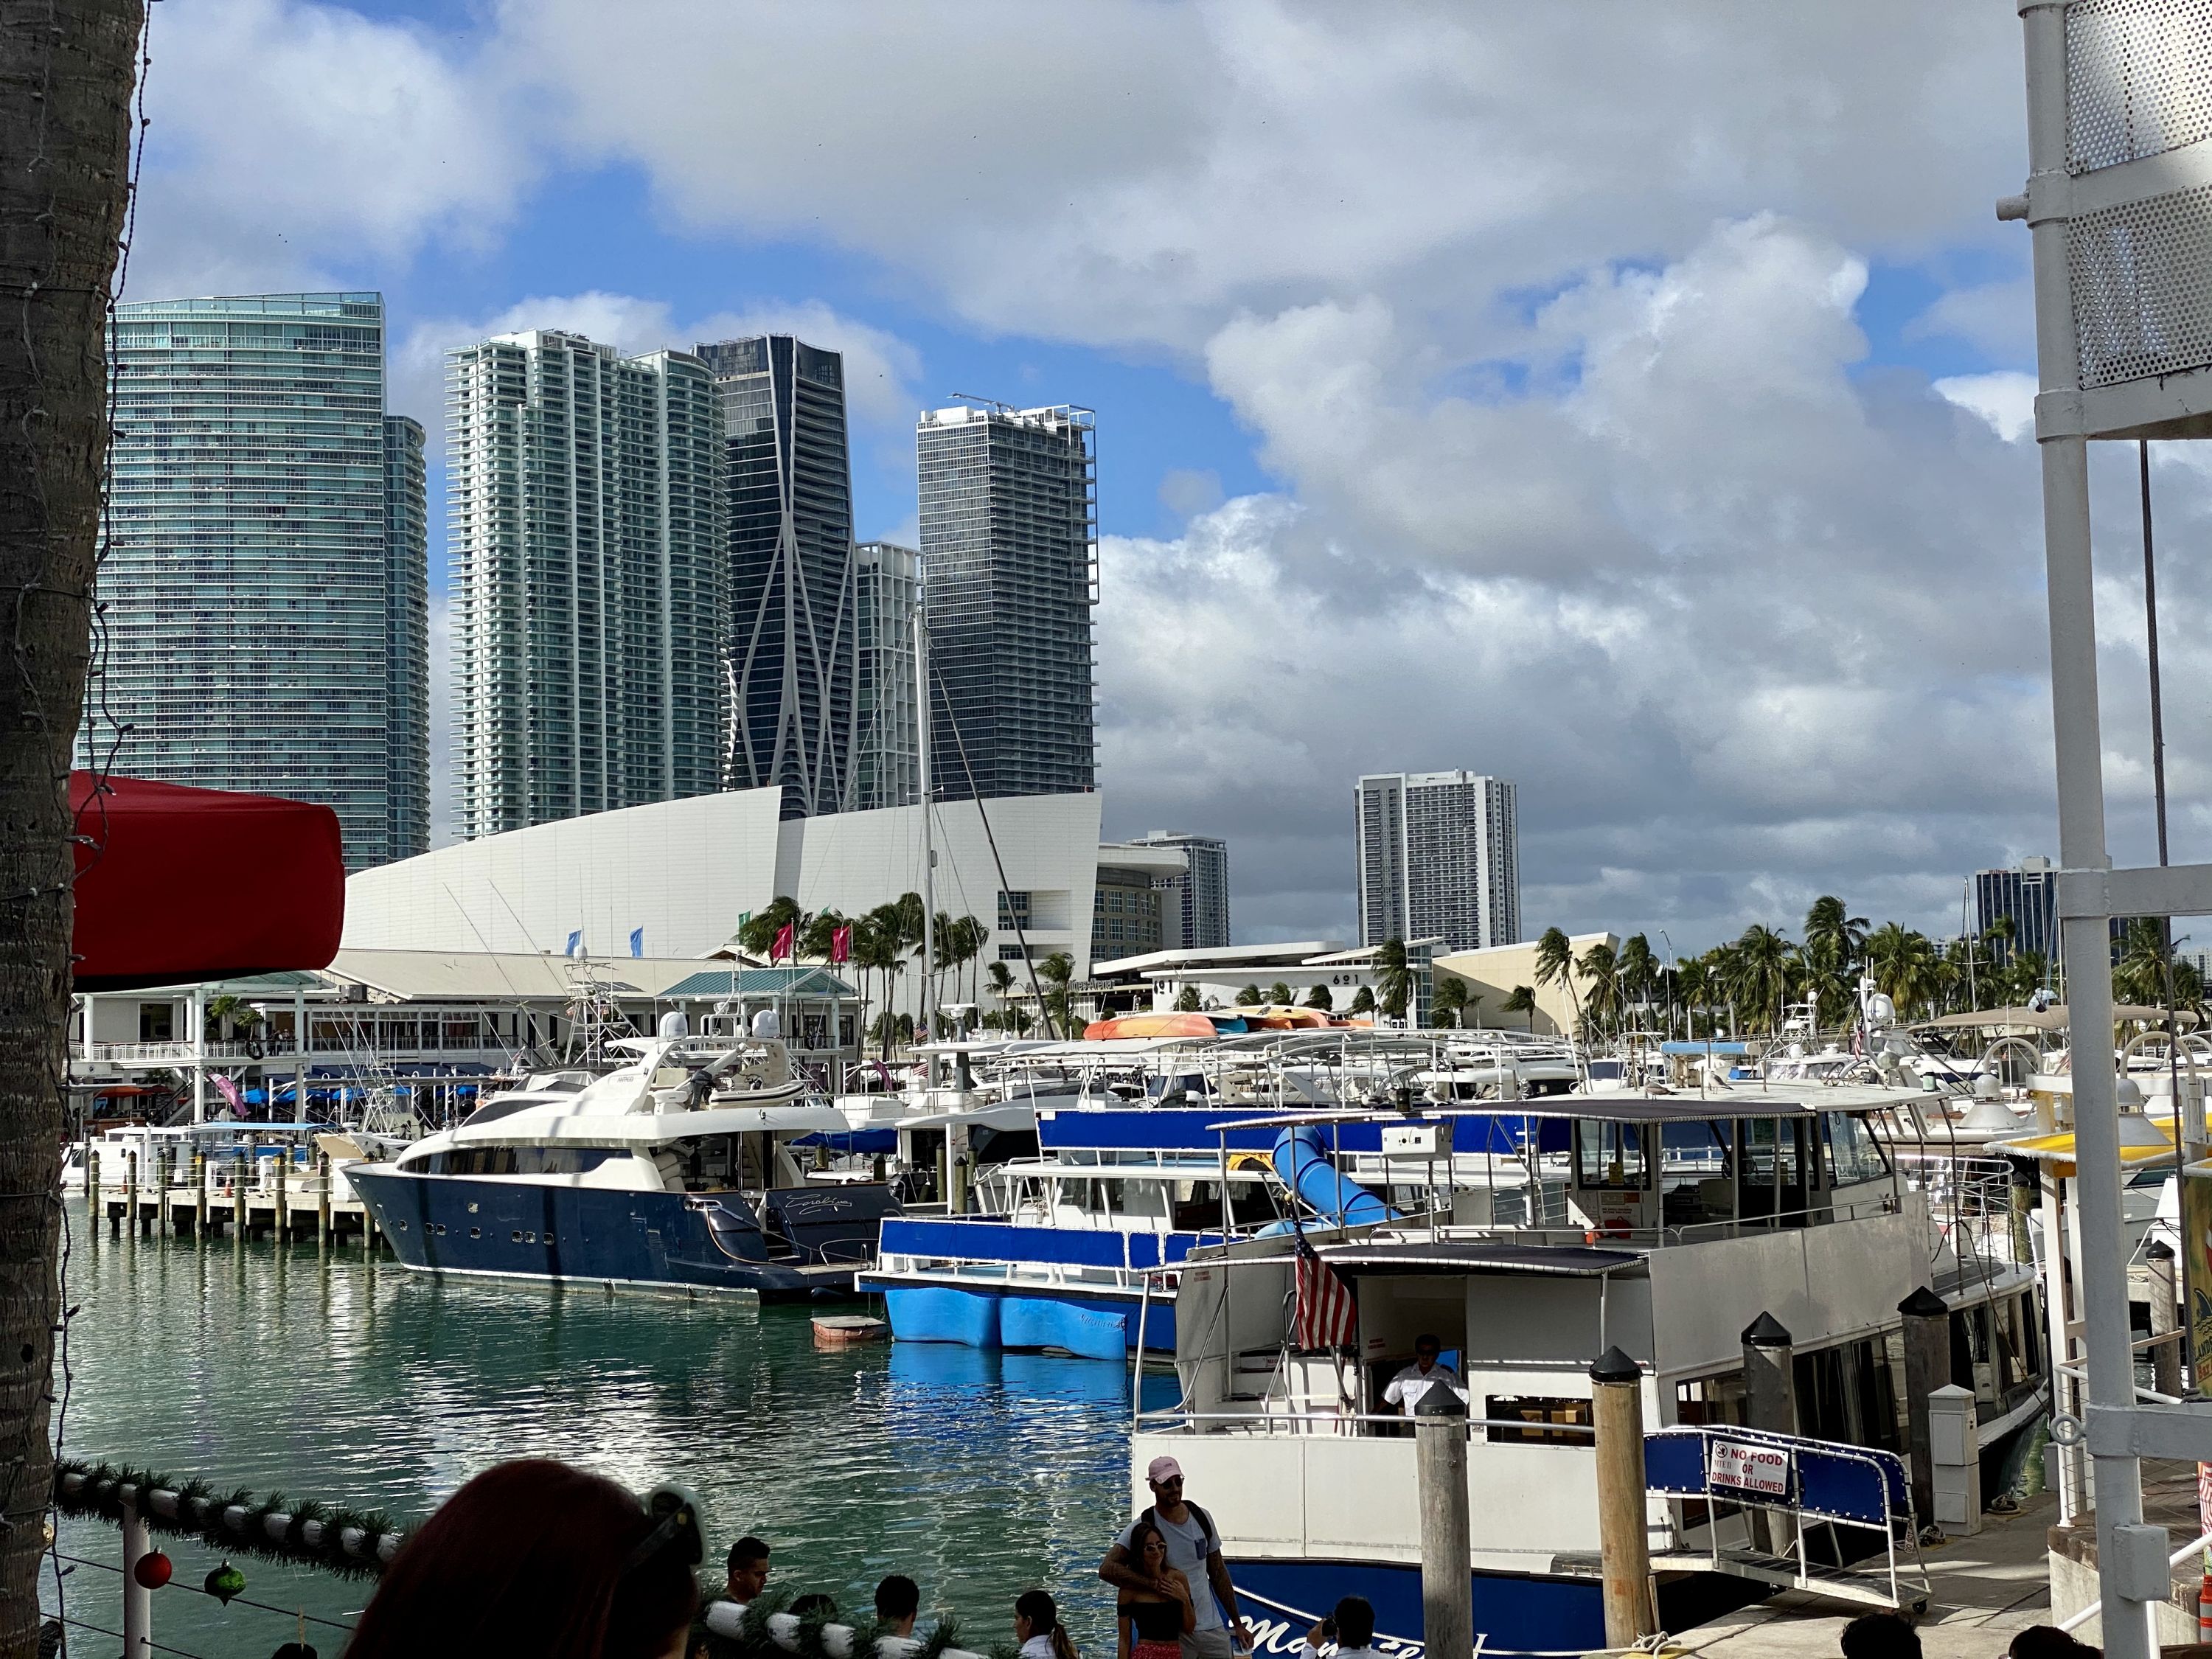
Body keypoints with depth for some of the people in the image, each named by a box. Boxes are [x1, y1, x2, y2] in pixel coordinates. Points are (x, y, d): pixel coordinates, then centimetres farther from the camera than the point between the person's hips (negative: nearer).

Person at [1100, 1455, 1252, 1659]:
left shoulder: (1202, 1518, 5)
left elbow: (1218, 1573, 13)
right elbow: (1106, 1569, -20)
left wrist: (1238, 1624, 13)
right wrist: (1153, 1584, -27)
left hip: (1212, 1627, 4)